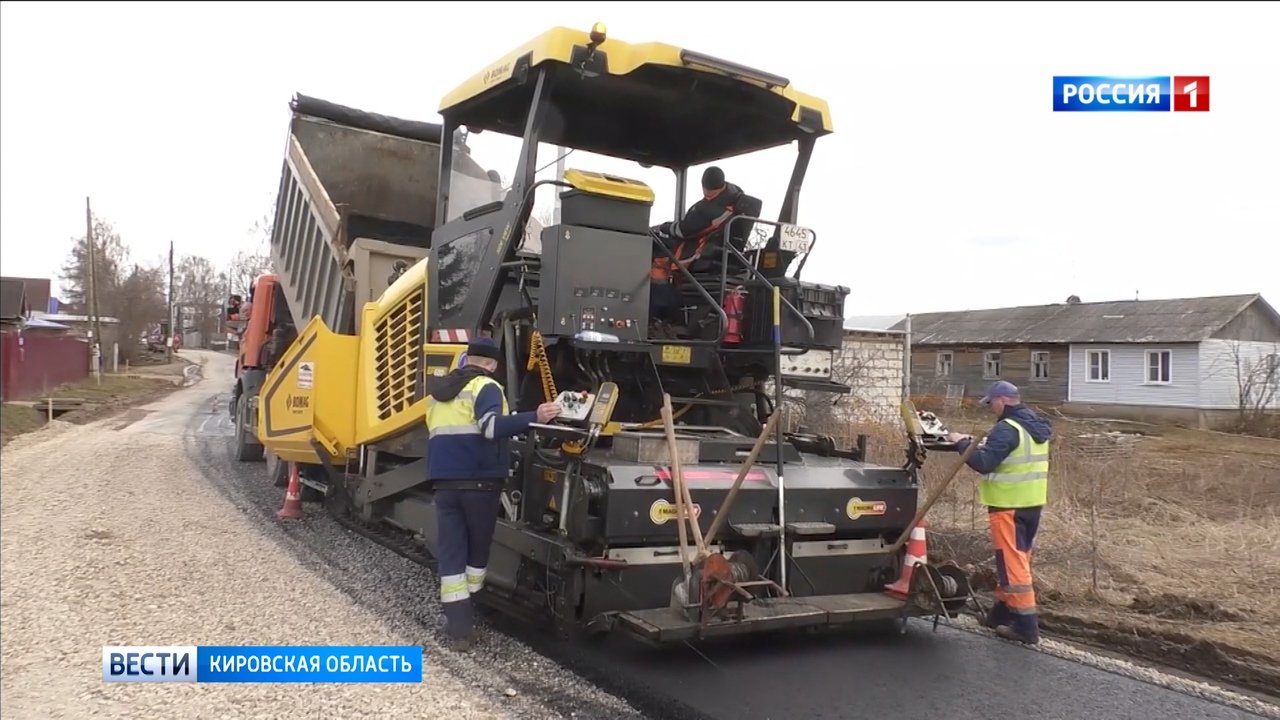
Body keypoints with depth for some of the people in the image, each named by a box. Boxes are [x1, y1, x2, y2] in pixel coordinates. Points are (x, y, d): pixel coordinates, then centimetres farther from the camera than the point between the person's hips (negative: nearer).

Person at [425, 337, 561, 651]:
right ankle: (463, 619, 16)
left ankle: (458, 627, 0)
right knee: (477, 549, 12)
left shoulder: (439, 390, 18)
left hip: (444, 482, 5)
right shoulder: (485, 387, -6)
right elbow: (492, 426, -25)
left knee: (451, 553, 4)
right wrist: (534, 417, -30)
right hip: (479, 482, -5)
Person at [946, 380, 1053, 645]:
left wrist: (962, 443, -11)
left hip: (1009, 505, -9)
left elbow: (983, 463, -24)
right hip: (1032, 503, 9)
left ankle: (1026, 625, -1)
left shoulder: (1007, 429, -19)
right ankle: (1003, 612, 28)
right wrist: (984, 444, 13)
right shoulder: (1037, 427, 11)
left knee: (1012, 562, -3)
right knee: (1017, 559, 17)